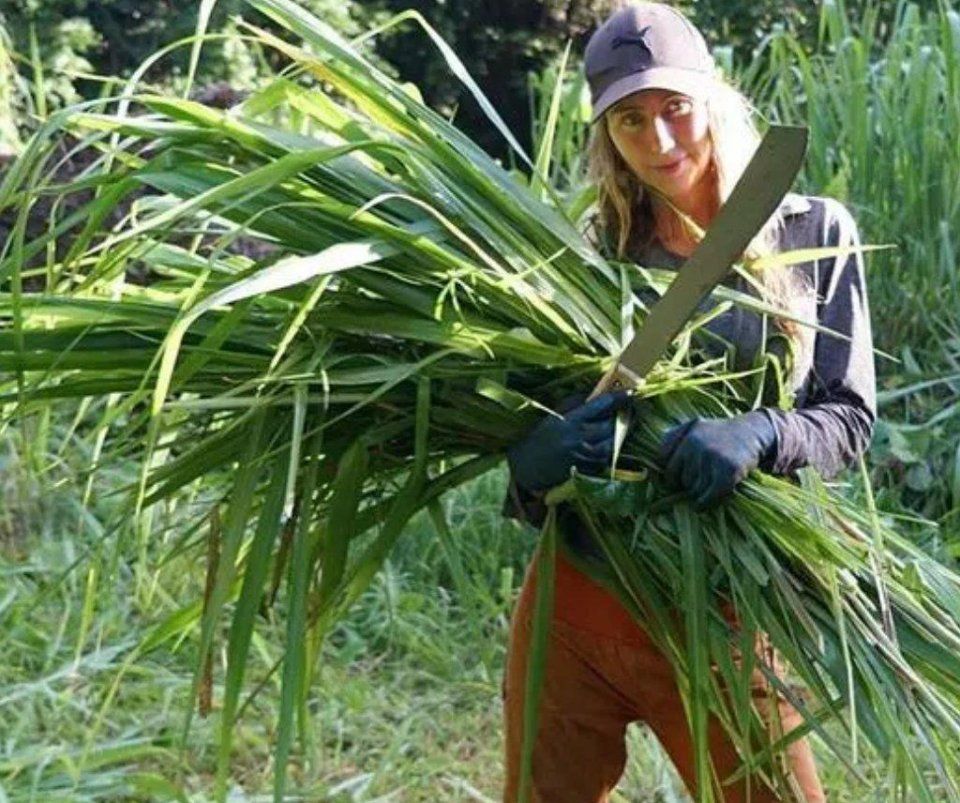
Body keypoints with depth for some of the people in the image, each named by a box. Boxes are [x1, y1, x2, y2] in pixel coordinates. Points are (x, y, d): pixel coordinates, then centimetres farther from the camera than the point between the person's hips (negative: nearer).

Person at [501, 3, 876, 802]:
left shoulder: (814, 234, 1)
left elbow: (850, 416, -1)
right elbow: (527, 430, 2)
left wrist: (758, 436, -23)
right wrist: (531, 464, -23)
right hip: (574, 602, 2)